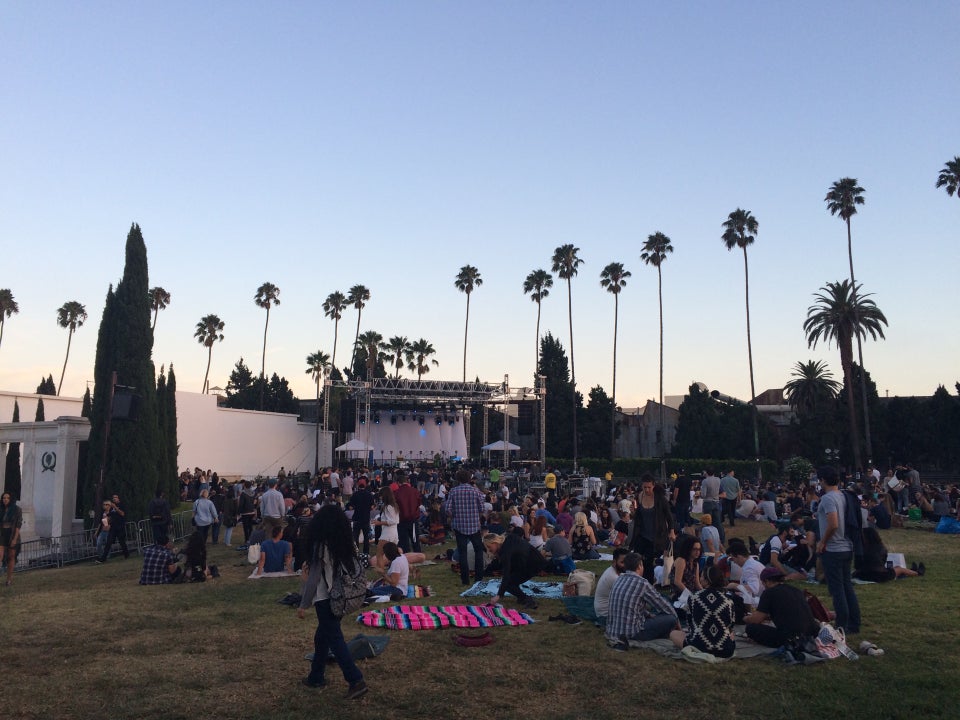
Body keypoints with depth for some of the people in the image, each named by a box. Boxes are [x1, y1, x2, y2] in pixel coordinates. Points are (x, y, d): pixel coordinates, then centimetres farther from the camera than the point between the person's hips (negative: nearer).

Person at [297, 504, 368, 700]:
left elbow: (313, 578, -14)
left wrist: (303, 605, -7)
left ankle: (356, 681, -7)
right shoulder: (347, 543, 1)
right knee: (322, 636, 20)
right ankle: (316, 677, 31)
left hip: (325, 598, -6)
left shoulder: (321, 546, -15)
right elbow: (355, 570, 5)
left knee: (334, 639, -2)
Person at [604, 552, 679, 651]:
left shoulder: (619, 579, 8)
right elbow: (664, 606, -2)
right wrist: (675, 618, 15)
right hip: (630, 632, -8)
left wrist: (652, 615, 27)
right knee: (671, 618, -4)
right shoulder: (642, 583, -14)